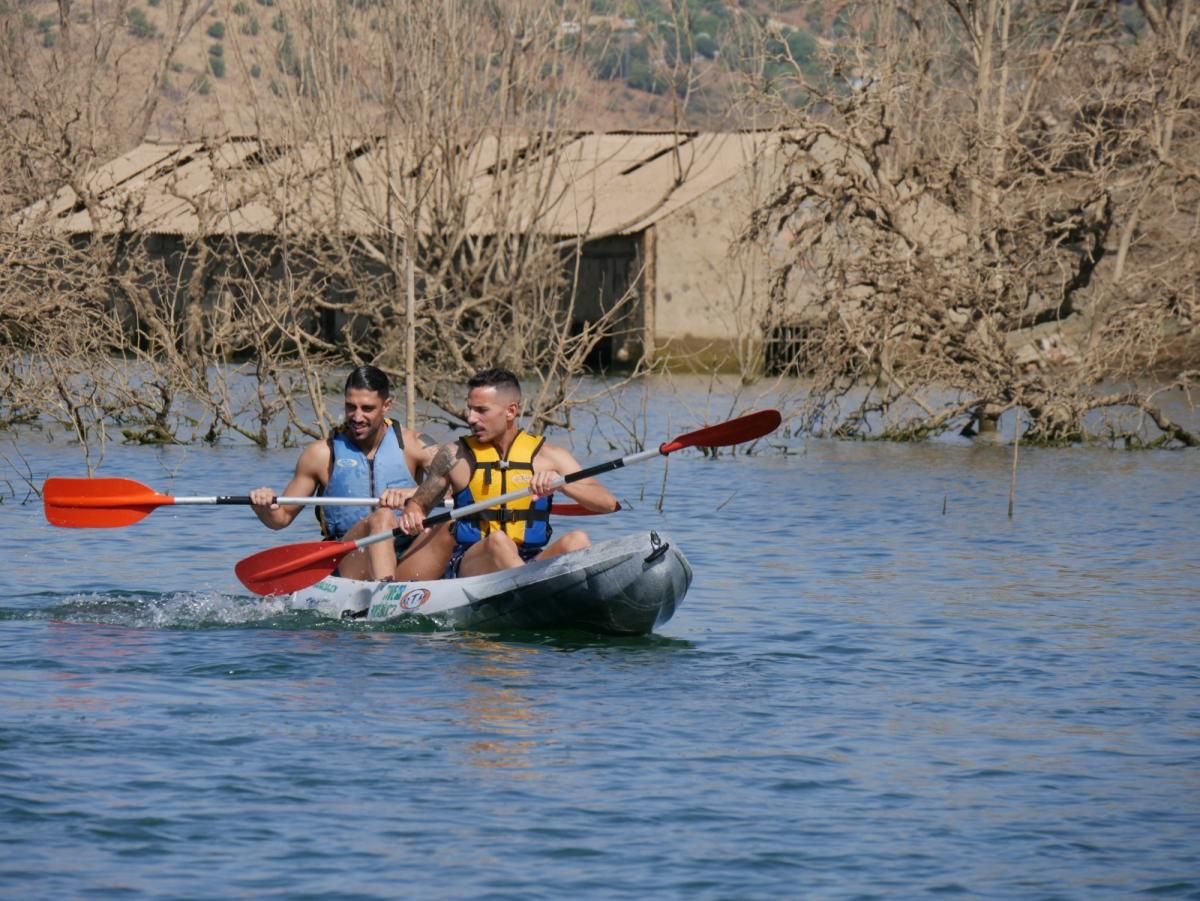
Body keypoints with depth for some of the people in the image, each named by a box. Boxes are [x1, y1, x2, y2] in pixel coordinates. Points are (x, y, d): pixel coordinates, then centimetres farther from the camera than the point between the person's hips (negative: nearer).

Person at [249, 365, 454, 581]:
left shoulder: (411, 444, 8)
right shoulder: (322, 454, 6)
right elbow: (282, 517, 11)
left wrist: (414, 493, -26)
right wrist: (264, 508, -12)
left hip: (405, 568, 2)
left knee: (446, 529, -27)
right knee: (381, 517, -31)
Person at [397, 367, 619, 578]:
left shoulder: (548, 456, 5)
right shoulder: (455, 456, 6)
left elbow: (608, 504, -3)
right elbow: (418, 504, 19)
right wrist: (412, 515, -5)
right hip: (470, 568, -1)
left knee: (576, 540, -26)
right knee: (498, 541, -33)